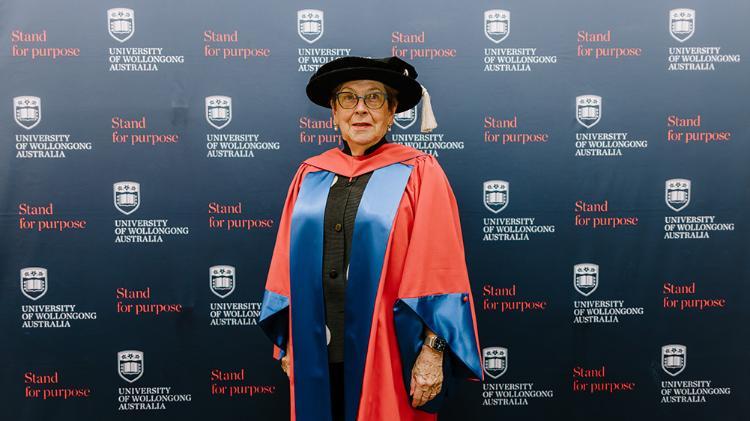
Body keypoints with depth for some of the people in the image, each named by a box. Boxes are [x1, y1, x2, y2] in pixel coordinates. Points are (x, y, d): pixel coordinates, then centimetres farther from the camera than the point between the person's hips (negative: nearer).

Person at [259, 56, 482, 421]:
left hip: (388, 352, -3)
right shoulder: (309, 175, 8)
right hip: (317, 352, 4)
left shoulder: (418, 173, -4)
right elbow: (289, 268, 10)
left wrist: (433, 351, -13)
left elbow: (438, 269, -8)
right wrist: (287, 344, 10)